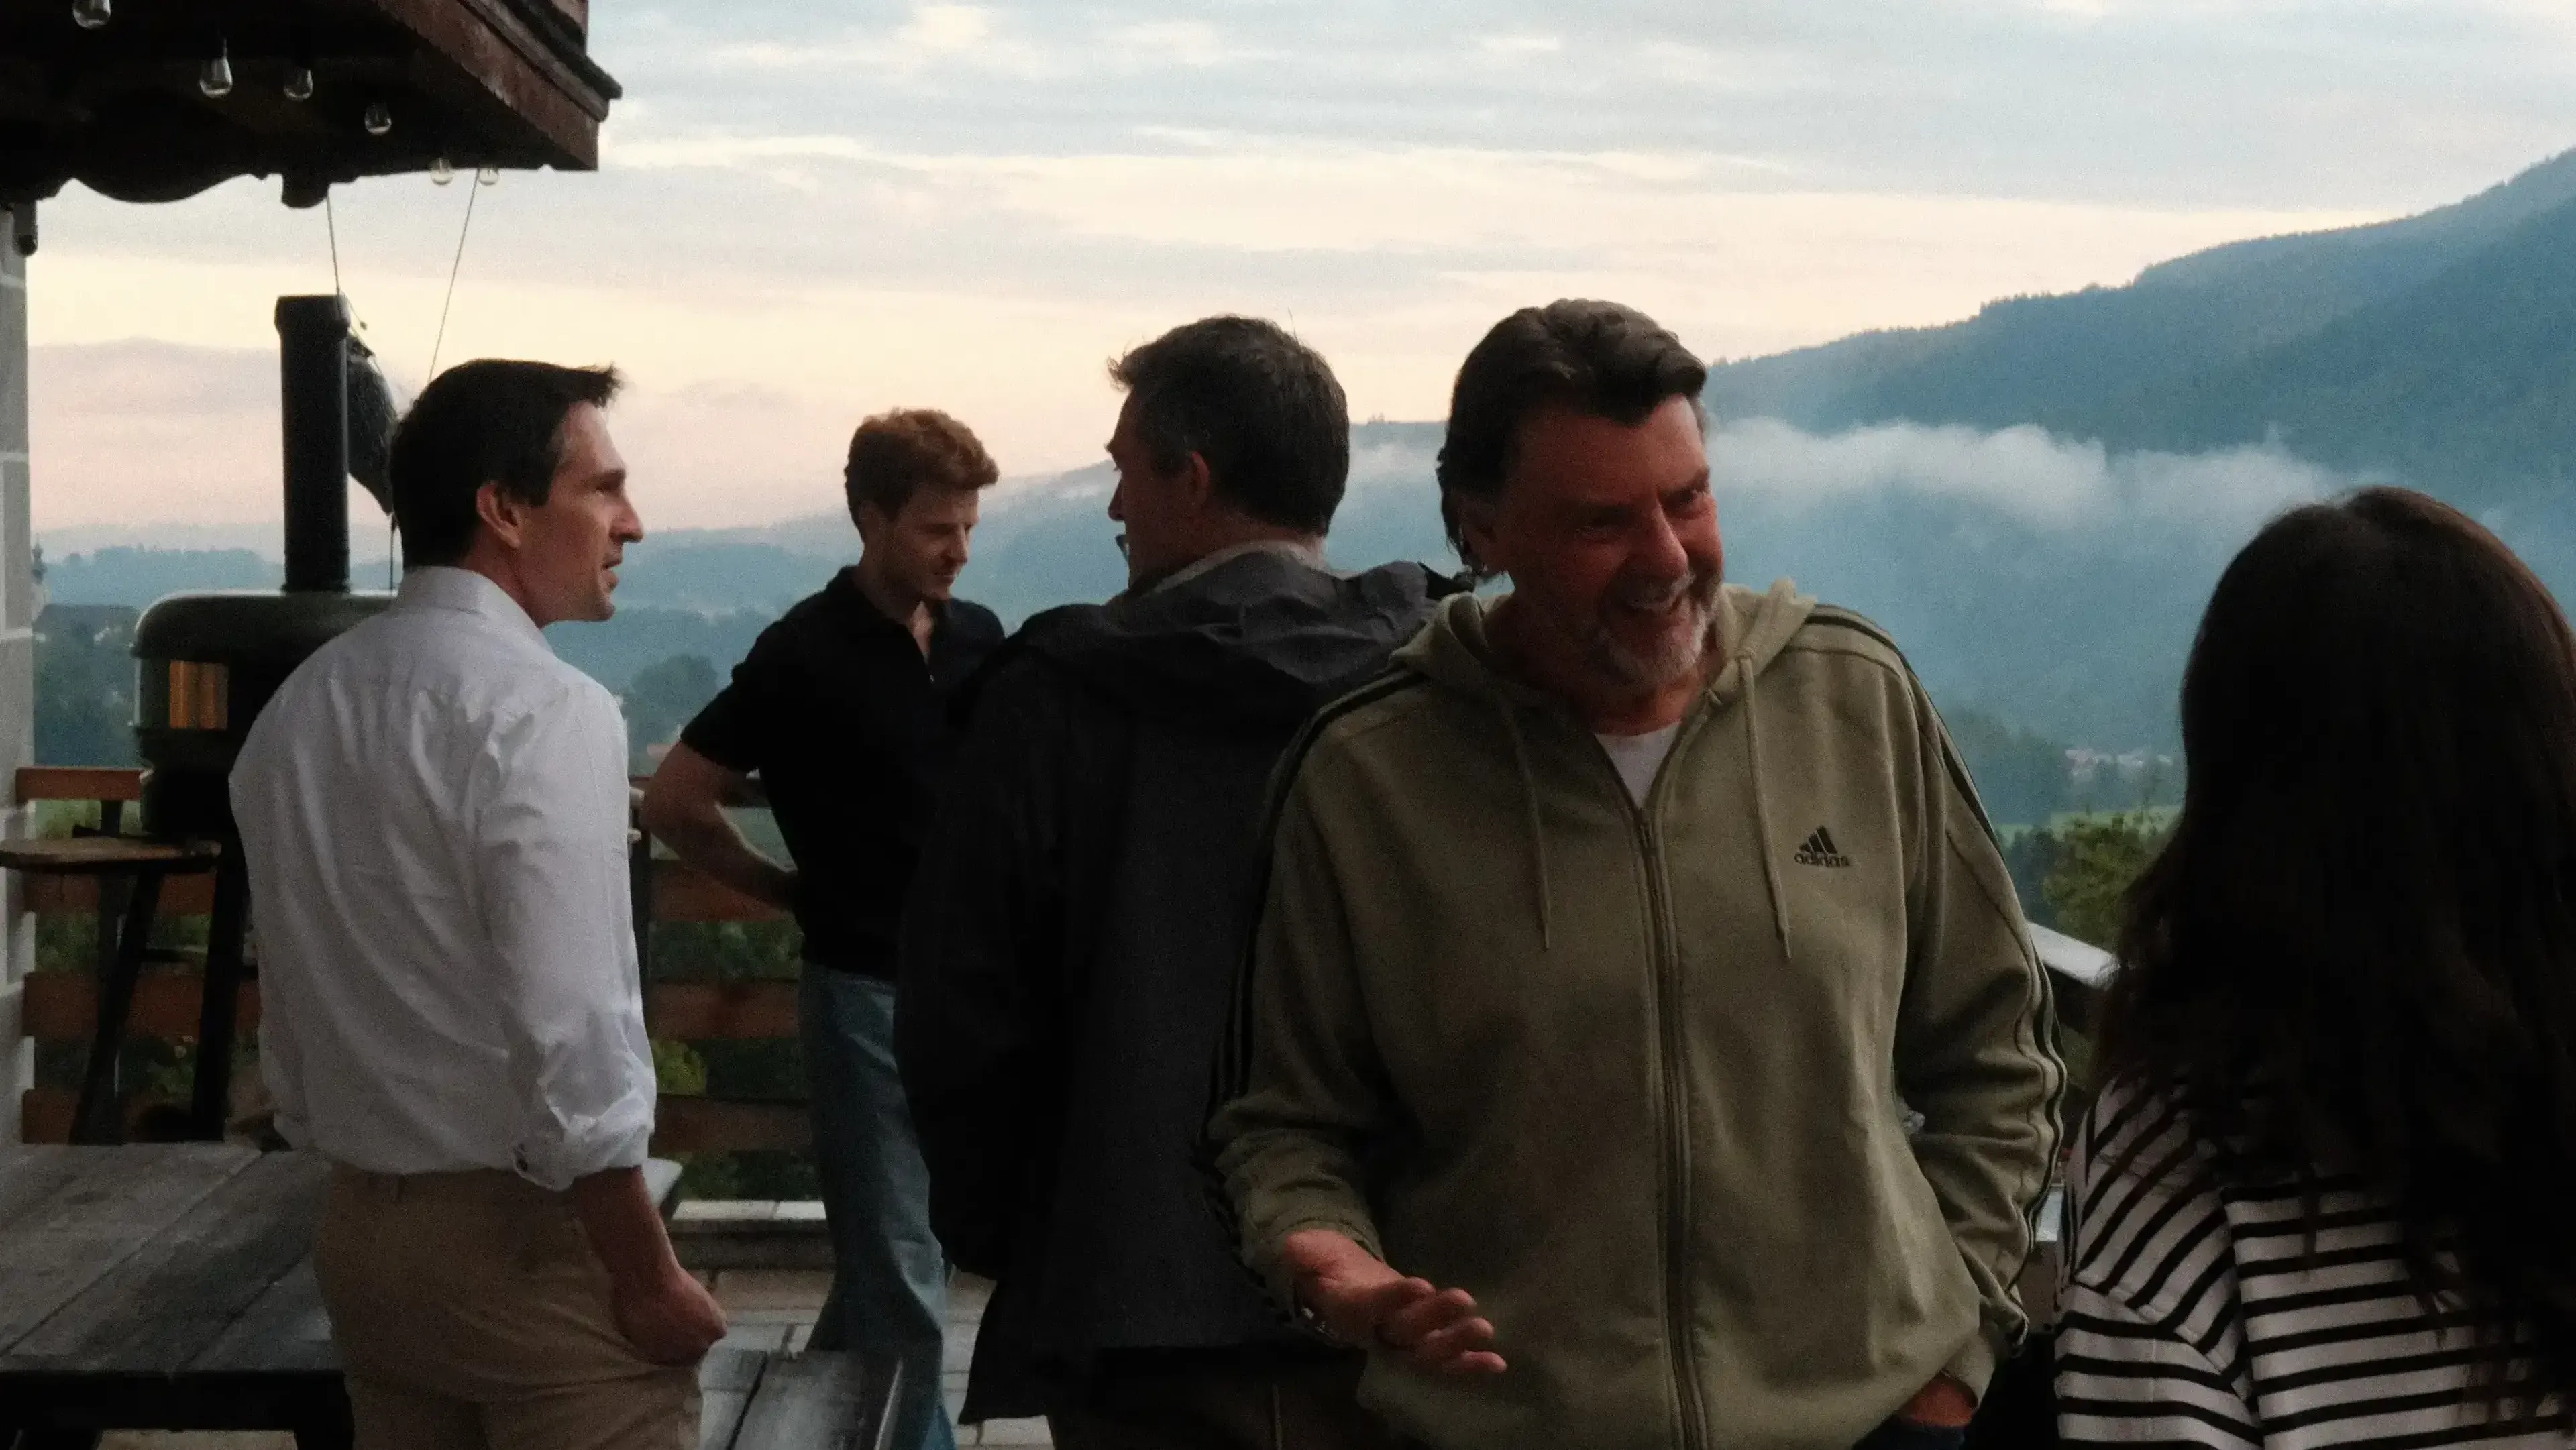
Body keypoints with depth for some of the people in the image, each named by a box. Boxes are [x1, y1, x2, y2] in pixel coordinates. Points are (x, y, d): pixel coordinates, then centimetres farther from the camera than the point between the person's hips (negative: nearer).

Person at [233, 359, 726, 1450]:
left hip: (361, 1228, 8)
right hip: (529, 1235, -8)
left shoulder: (295, 711, 7)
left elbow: (295, 1010, 12)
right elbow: (569, 1035, -21)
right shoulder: (542, 710, -17)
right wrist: (649, 1276, -13)